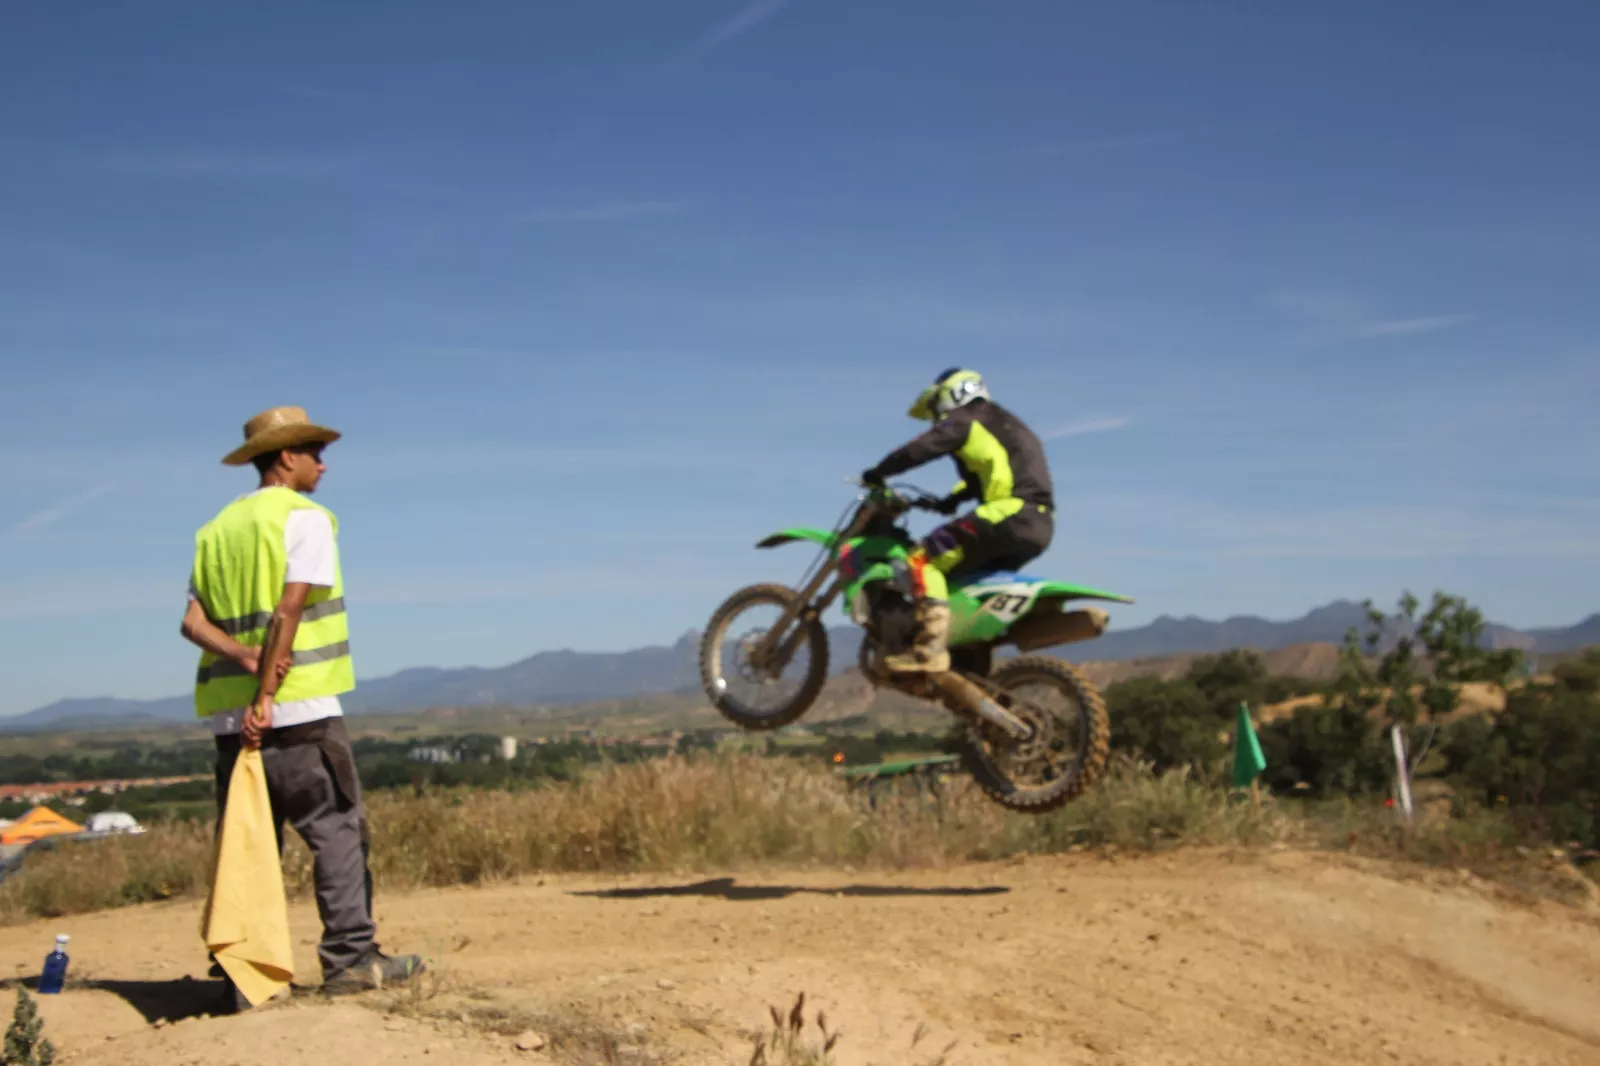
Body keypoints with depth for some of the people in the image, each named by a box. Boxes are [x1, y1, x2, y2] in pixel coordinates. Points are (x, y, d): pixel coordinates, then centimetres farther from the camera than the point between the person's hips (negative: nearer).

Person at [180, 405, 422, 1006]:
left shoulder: (217, 529, 18)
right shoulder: (305, 517, -3)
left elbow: (193, 621, 6)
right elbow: (290, 609, -14)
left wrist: (243, 655, -9)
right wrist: (266, 692, -16)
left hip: (231, 713, 7)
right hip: (301, 708, -7)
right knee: (337, 831, -1)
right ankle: (350, 958, -3)